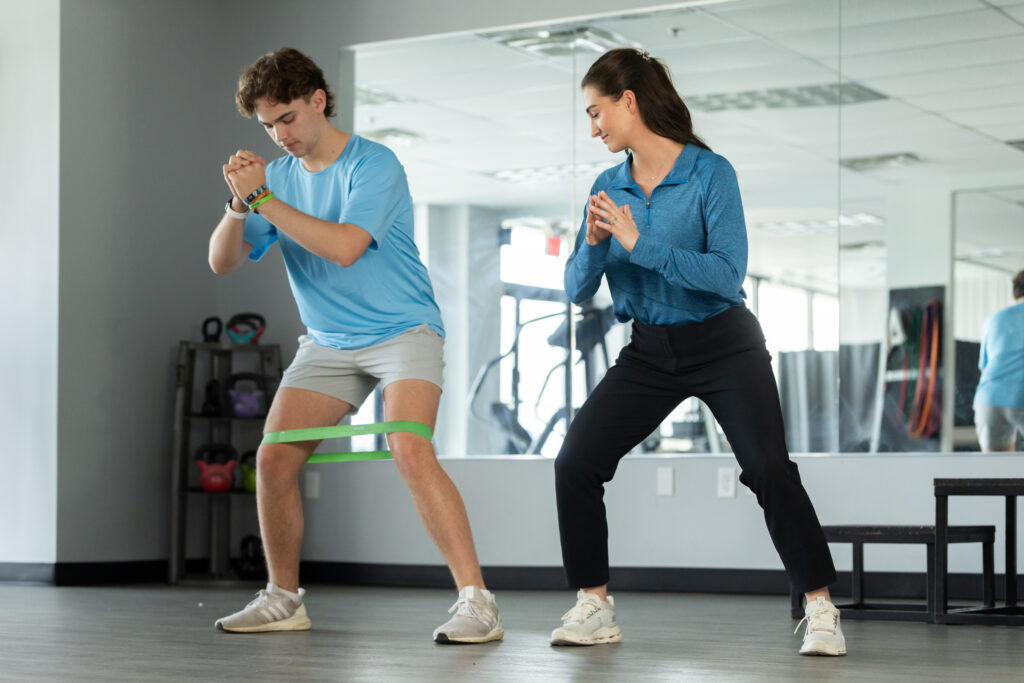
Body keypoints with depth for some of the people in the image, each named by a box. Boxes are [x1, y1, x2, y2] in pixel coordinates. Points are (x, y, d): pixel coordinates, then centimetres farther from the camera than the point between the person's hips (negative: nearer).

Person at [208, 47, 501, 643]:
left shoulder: (374, 165, -13)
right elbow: (223, 261, 3)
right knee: (274, 460, -3)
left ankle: (476, 601, -24)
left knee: (410, 451, -26)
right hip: (327, 343, 6)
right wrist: (239, 204, -16)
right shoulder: (279, 175, 6)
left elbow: (343, 247, -28)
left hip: (403, 331, -6)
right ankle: (284, 600, 15)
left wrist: (263, 198, -23)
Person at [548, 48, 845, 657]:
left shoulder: (710, 173, -12)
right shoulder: (609, 187, 3)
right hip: (650, 350, 5)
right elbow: (577, 289, 3)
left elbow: (729, 274, -22)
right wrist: (594, 245, -18)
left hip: (723, 344, -5)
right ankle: (595, 607, 5)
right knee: (575, 463, -8)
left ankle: (821, 609, -8)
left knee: (770, 470, -19)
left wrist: (642, 245, -27)